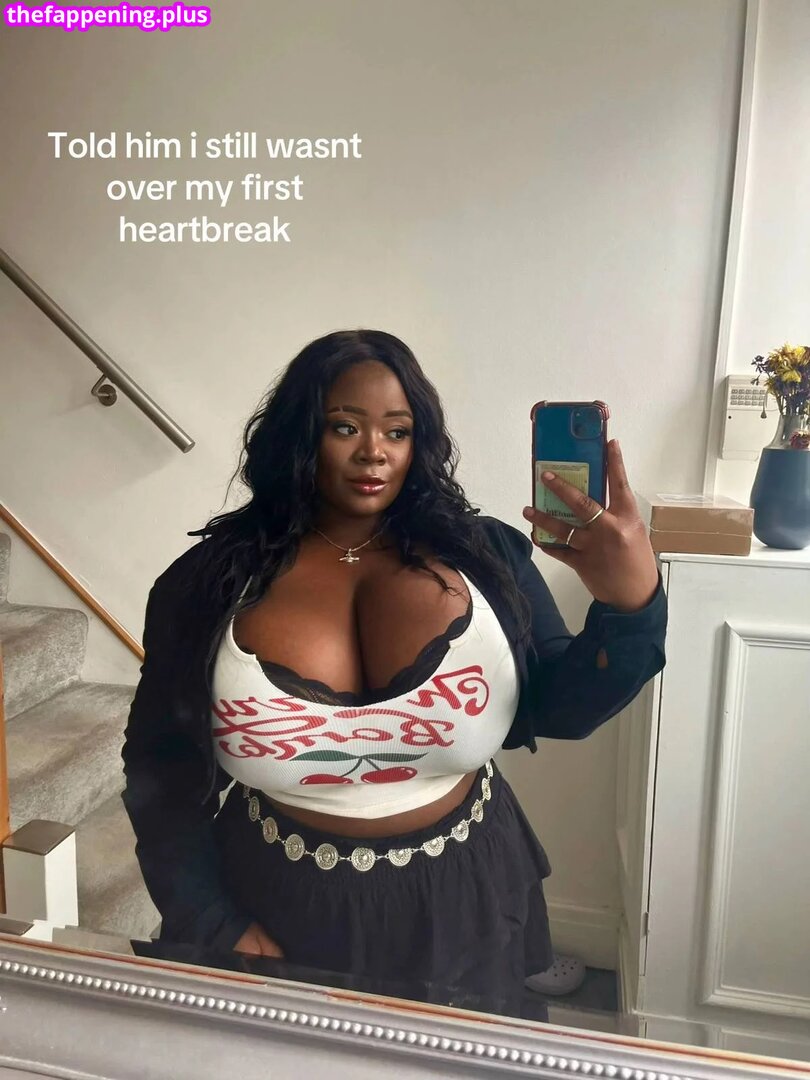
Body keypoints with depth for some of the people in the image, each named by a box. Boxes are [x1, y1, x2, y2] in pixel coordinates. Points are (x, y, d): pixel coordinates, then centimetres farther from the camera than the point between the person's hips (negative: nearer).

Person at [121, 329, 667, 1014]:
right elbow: (162, 769, -2)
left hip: (460, 912, 2)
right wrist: (214, 930, -6)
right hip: (286, 913, -1)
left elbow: (561, 708, -10)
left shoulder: (483, 556, -6)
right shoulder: (212, 579, -8)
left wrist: (632, 607, -29)